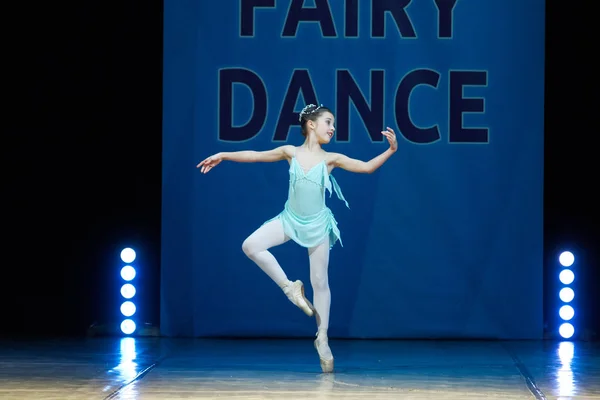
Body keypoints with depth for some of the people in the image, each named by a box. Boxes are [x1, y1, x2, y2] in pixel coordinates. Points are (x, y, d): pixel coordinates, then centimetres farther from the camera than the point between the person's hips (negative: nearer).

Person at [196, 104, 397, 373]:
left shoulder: (331, 159, -3)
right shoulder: (291, 152, -2)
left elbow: (366, 167, -6)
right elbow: (255, 156, 5)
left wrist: (390, 151, -19)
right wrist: (223, 156, 5)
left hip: (317, 224, -1)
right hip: (289, 219, 1)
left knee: (320, 282, 2)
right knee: (251, 245, -21)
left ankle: (322, 338, 13)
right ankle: (289, 287, -6)